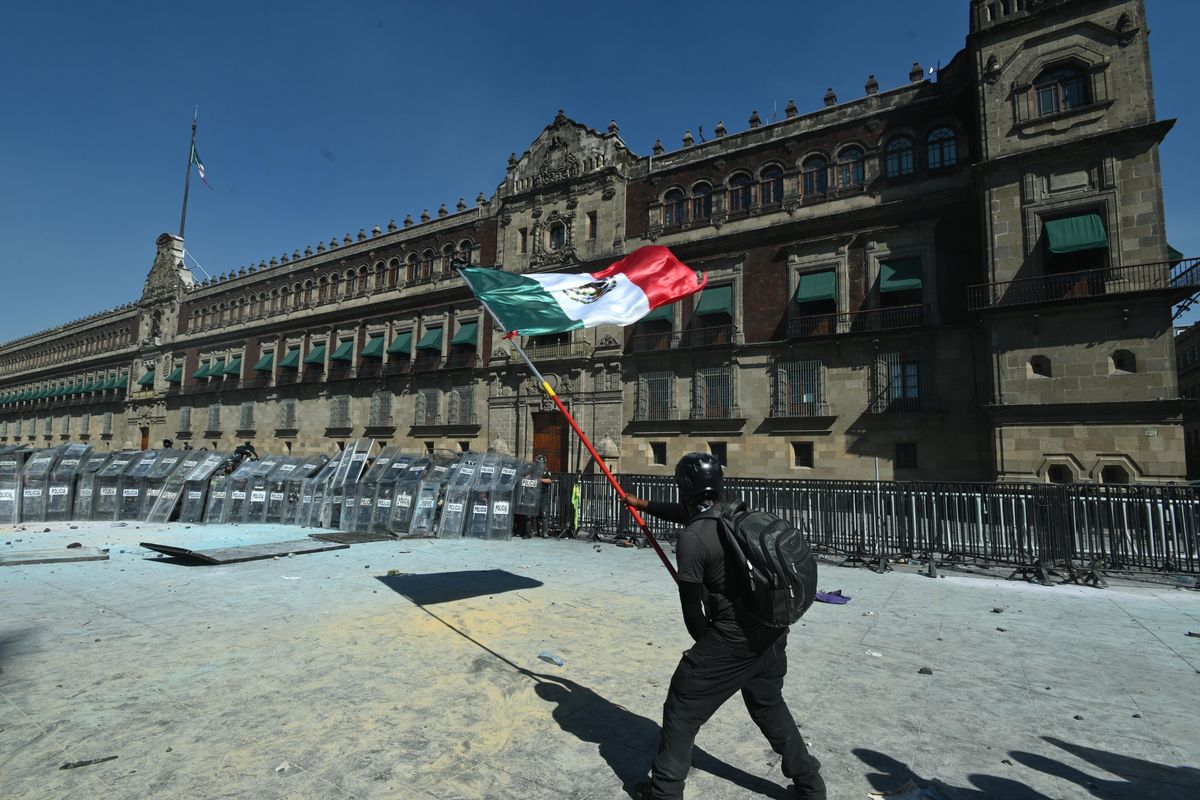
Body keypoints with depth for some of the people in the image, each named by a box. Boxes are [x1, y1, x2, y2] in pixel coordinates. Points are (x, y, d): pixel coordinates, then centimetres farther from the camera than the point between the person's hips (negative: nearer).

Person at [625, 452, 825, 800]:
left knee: (681, 713, 12)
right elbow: (690, 512, 21)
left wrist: (706, 644, 9)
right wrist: (641, 504, 31)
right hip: (773, 635, 7)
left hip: (729, 642, -7)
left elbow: (692, 611, -12)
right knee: (770, 707, 30)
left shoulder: (692, 538, -19)